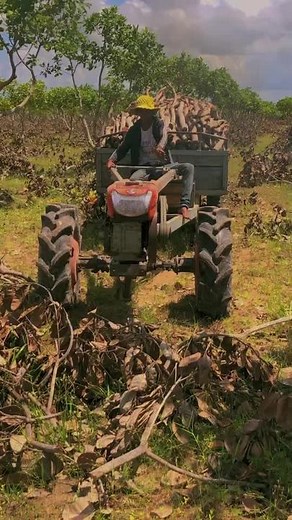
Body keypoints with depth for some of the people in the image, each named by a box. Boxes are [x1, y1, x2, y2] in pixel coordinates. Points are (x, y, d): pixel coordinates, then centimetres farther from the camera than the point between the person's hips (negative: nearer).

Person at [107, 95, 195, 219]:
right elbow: (122, 148, 12)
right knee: (133, 180, -36)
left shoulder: (159, 124, 6)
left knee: (188, 167, -26)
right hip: (143, 168, 0)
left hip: (162, 166, 0)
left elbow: (164, 137, -15)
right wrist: (112, 160, -11)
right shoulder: (134, 130, 12)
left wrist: (160, 146, -42)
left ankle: (184, 205, -35)